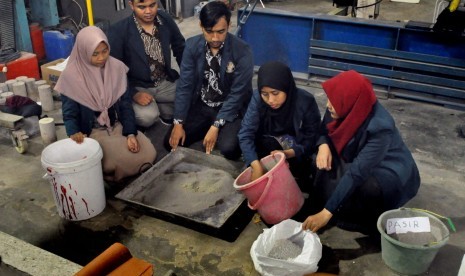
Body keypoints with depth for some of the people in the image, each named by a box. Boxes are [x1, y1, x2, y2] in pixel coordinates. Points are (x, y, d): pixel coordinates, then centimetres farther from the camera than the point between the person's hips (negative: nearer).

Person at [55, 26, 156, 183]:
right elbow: (69, 113, -9)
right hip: (92, 132, -4)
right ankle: (110, 174, 6)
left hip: (118, 126, 4)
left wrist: (131, 133, -12)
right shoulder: (71, 76, -13)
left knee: (148, 153, -16)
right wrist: (74, 132, -32)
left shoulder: (117, 67, -3)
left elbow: (125, 104, 0)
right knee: (125, 159, -26)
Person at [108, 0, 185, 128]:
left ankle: (163, 110, 9)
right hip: (138, 87, -4)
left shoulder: (166, 19, -4)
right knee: (147, 116, -31)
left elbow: (180, 49, 12)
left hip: (166, 82, 5)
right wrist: (133, 94, -24)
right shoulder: (118, 31, -17)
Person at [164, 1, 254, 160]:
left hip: (231, 109, -4)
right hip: (201, 106, 4)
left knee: (228, 149, -28)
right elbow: (185, 86, -7)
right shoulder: (192, 46, -9)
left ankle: (222, 132, 8)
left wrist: (216, 126, -23)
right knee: (171, 143, -7)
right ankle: (206, 129, 17)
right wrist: (178, 123, -13)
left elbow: (237, 94, -19)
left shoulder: (242, 52, -19)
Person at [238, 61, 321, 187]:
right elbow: (246, 134, -26)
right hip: (268, 142, 1)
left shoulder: (305, 102, -26)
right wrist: (257, 166, -40)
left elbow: (312, 140, -19)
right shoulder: (258, 98, -21)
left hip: (298, 147, -1)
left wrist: (287, 154, -38)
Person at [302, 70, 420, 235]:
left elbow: (357, 173, -38)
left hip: (390, 171, -6)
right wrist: (323, 146, -23)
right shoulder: (344, 109, -18)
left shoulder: (380, 127, -36)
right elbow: (324, 131, 2)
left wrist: (327, 212, -38)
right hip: (356, 158, 6)